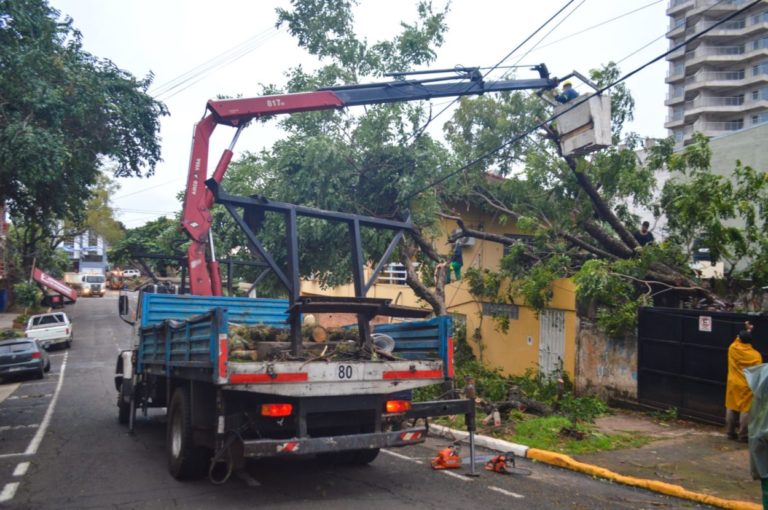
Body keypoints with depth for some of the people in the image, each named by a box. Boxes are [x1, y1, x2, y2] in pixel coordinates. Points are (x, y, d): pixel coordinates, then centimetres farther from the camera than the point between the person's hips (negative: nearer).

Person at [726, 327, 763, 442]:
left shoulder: (732, 348, -6)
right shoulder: (755, 355, -13)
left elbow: (737, 340, 20)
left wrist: (747, 331, 26)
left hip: (733, 384, 4)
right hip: (747, 387, -3)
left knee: (731, 408, 12)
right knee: (745, 410, 2)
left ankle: (730, 433, 17)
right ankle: (743, 436, 4)